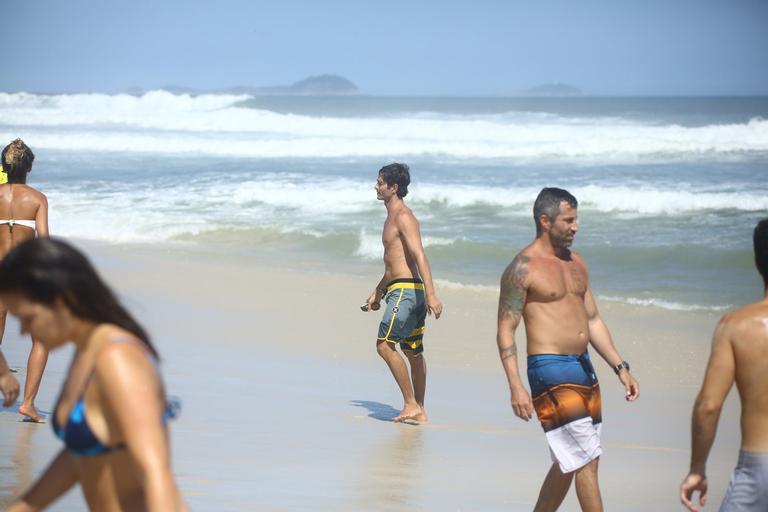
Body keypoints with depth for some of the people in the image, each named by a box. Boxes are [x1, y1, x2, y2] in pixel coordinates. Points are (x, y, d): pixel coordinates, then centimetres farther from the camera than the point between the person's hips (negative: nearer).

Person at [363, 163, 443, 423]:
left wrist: (431, 295, -31)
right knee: (413, 352, 13)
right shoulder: (392, 218, 20)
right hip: (400, 291, 11)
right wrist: (378, 292, 37)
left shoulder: (403, 217, -12)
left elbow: (420, 256, -22)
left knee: (384, 345, -14)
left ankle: (410, 403, -11)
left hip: (406, 290, -11)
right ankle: (419, 410, 18)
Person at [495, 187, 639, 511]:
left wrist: (620, 367, 12)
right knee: (586, 459, -9)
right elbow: (505, 331, -11)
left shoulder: (575, 263, 15)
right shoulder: (523, 268, -9)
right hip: (550, 371, -8)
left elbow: (593, 321, 20)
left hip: (583, 368, 8)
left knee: (569, 462, 14)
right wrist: (516, 387, -19)